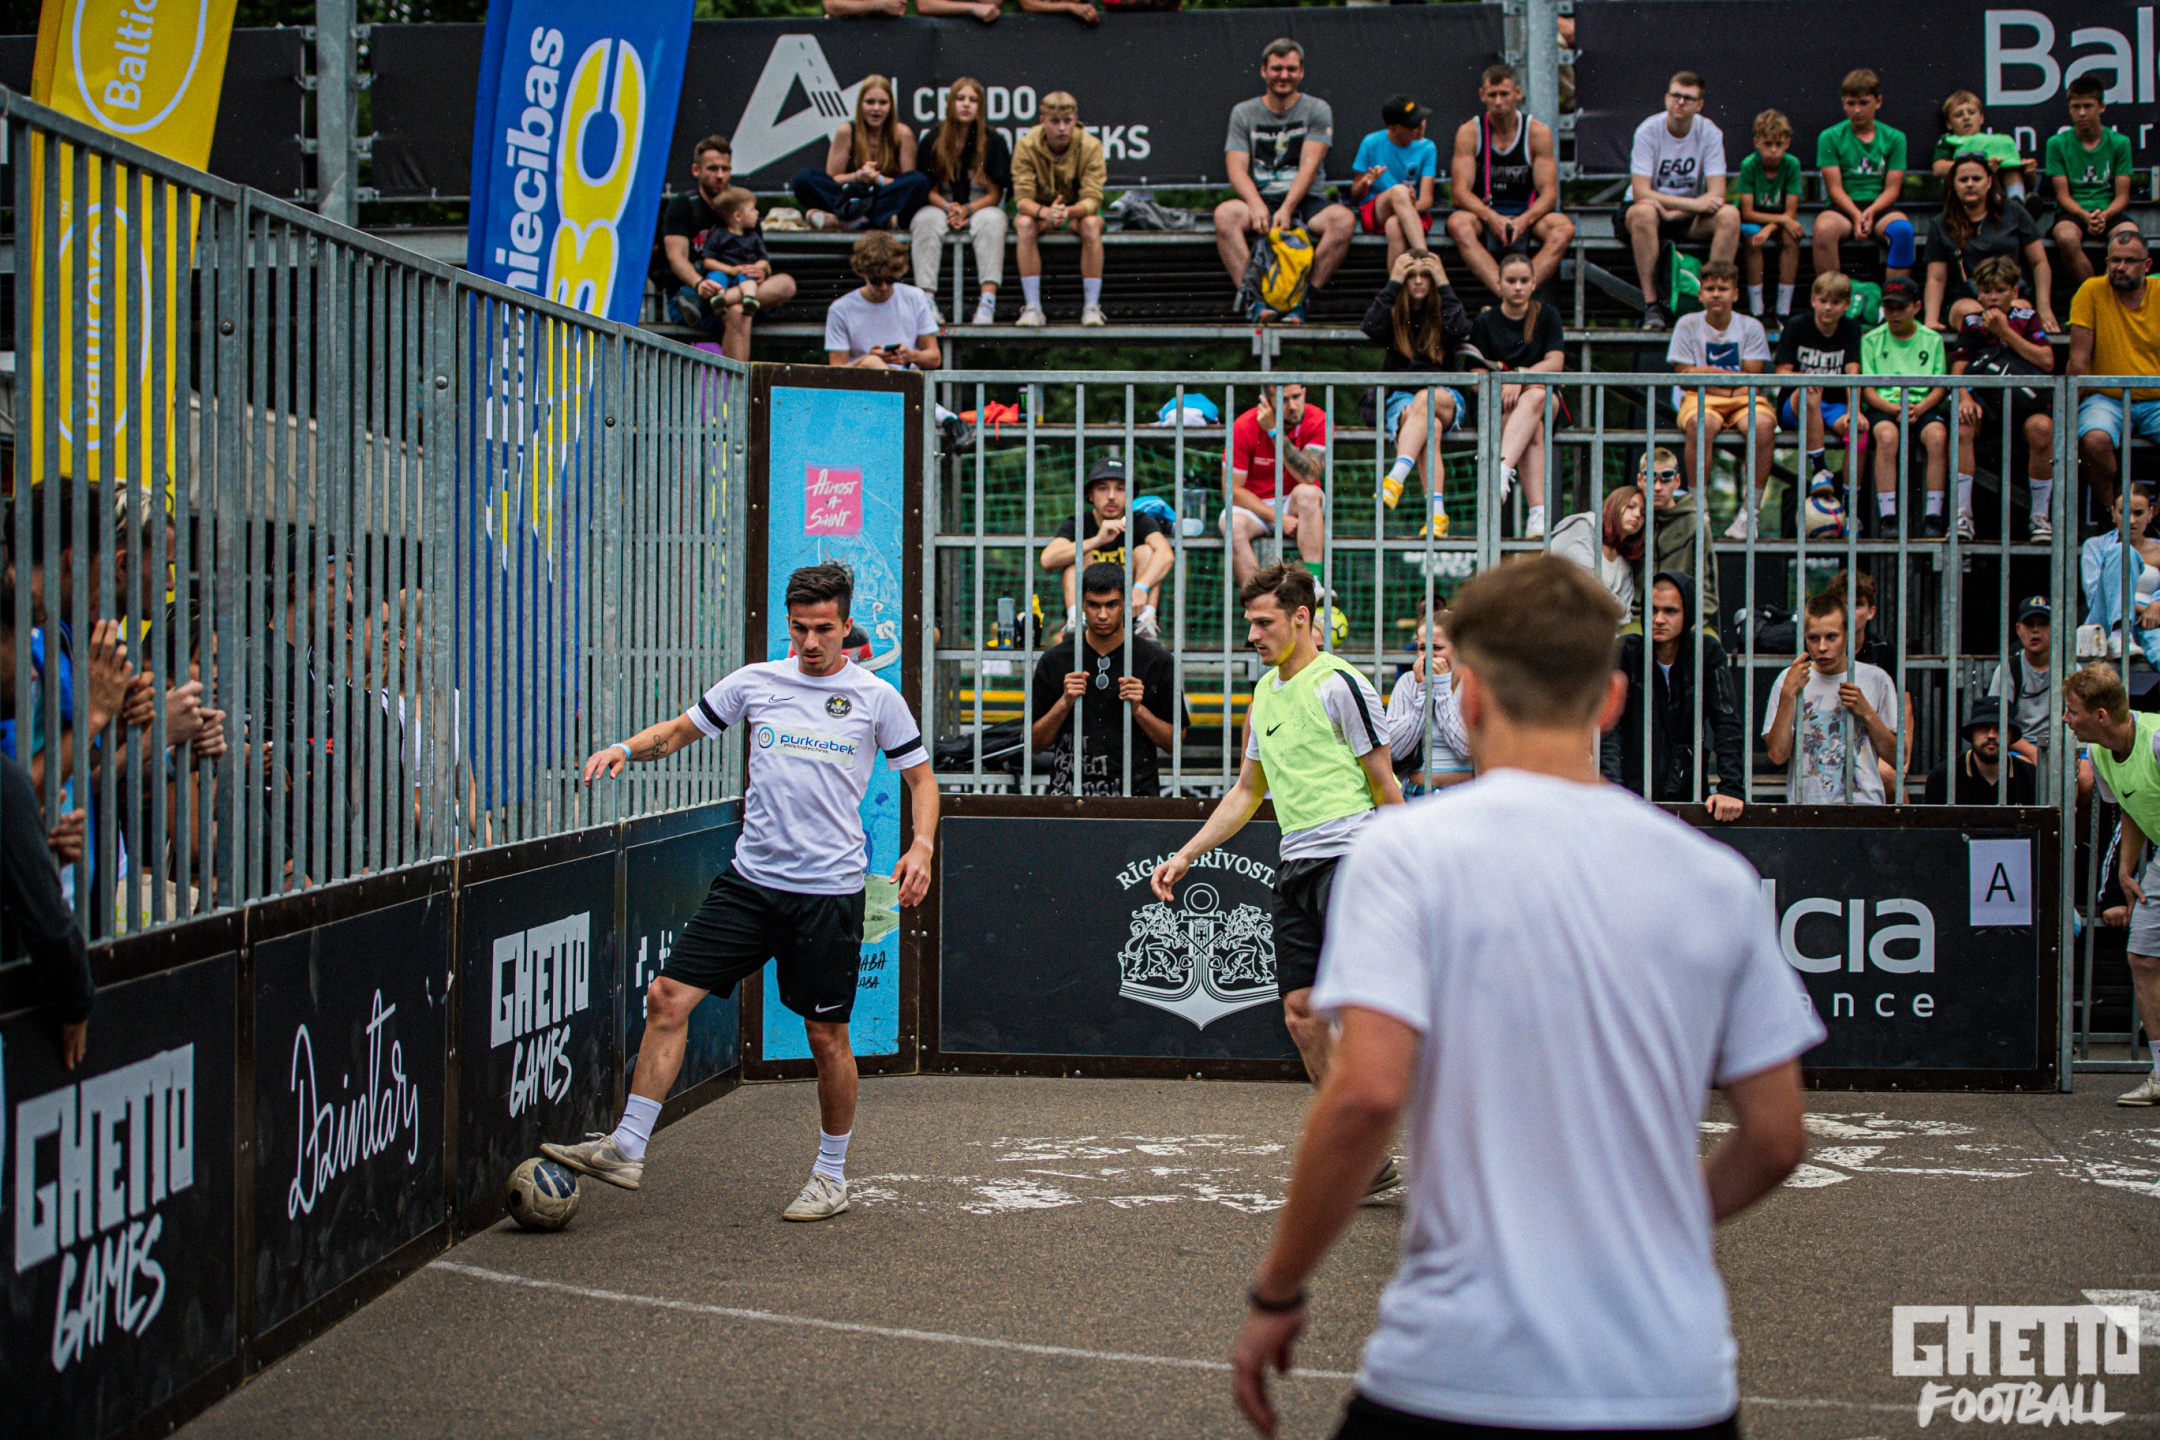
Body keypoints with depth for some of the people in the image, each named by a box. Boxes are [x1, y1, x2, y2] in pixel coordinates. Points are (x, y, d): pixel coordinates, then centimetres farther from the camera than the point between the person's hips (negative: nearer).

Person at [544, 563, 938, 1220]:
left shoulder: (877, 698, -1)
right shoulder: (756, 682, 5)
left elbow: (920, 776, 7)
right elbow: (682, 729, 16)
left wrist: (921, 846, -10)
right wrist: (625, 749, -3)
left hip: (828, 890, -3)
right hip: (749, 879, 3)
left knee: (827, 1036, 3)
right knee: (668, 998, -5)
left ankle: (831, 1177, 20)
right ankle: (626, 1148, 3)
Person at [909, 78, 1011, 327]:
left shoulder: (993, 141, -1)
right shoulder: (933, 140, 1)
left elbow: (995, 194, -1)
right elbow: (930, 190, 1)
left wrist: (967, 210, -18)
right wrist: (949, 208, -19)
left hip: (979, 208, -1)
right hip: (941, 206, 1)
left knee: (992, 220, -34)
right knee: (926, 220, -32)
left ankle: (988, 300, -45)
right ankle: (926, 297, -42)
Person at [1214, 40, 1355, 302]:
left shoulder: (1317, 110, 7)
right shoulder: (1243, 113, 11)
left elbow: (1309, 166, -6)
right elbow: (1236, 168, -1)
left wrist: (1287, 209, -22)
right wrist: (1256, 205, -23)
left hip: (1306, 201, 0)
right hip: (1261, 199, 1)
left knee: (1343, 219, -32)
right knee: (1225, 214, -32)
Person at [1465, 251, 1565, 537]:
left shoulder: (1547, 315, 10)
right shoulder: (1485, 322, 7)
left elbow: (1556, 362, -3)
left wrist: (1520, 378, -20)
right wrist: (1497, 376, -21)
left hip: (1543, 393, 1)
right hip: (1499, 402, -1)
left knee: (1534, 397, -38)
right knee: (1534, 430, -34)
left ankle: (1502, 470, -57)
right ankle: (1537, 512, -51)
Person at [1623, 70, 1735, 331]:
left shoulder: (1709, 132, -7)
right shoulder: (1649, 131, -15)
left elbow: (1717, 193, -14)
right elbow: (1640, 193, -23)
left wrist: (1674, 212, -26)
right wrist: (1692, 203, -30)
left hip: (1689, 218, 3)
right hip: (1651, 207, -3)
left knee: (1730, 215, -26)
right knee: (1644, 212, -38)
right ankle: (1651, 305, -33)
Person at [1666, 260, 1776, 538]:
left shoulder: (1751, 327, 6)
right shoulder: (1688, 325, 4)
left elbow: (1751, 378, -2)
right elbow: (1684, 379, -1)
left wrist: (1705, 372, -8)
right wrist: (1730, 381, -6)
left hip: (1744, 400, 1)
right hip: (1701, 399, -1)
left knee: (1763, 425, -33)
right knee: (1700, 423, -38)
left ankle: (1750, 511, -24)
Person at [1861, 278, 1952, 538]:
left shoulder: (1932, 340, 14)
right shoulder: (1872, 340, 12)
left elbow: (1939, 389, 8)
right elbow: (1867, 389, 4)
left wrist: (1919, 408, -13)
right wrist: (1894, 408, -14)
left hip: (1923, 406, 1)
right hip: (1883, 406, -1)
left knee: (1938, 436, -32)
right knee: (1887, 436, -35)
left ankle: (1933, 517, -31)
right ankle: (1887, 517, -36)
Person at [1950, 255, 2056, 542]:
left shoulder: (2026, 318, 8)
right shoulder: (1972, 322, 10)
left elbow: (2047, 362, -8)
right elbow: (1958, 370, -1)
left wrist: (2005, 332, -10)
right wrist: (1964, 398, -23)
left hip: (2024, 401, 0)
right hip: (1983, 402, 0)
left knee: (2041, 427, -35)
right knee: (1962, 425, -34)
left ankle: (2040, 518, -20)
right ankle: (1962, 515, -29)